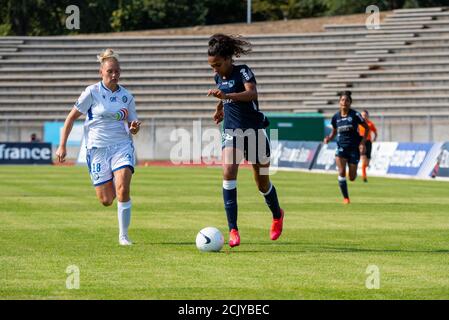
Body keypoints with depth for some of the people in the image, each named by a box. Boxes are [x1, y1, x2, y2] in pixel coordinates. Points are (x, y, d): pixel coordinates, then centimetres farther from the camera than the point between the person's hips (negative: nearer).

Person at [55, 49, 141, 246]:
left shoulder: (126, 96, 5)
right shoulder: (92, 92, -5)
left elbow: (132, 127, 14)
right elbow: (71, 118, 1)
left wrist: (134, 128, -11)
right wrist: (62, 146, -3)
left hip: (122, 146, 1)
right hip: (97, 148, -1)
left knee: (123, 190, -21)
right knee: (106, 200, -1)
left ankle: (123, 235, -8)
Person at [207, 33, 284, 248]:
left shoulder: (242, 72, -14)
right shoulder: (219, 77, 7)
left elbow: (252, 93, -34)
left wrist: (227, 96, -46)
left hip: (254, 131, -4)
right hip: (231, 133, 4)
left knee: (262, 182, 9)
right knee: (228, 172, -20)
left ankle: (277, 216, 41)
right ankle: (233, 230, -22)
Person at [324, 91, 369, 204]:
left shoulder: (355, 115, -8)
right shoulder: (336, 117, 1)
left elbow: (366, 128, 1)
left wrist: (362, 142, -9)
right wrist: (329, 138, -6)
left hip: (354, 148, -1)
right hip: (341, 147, 2)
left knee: (352, 178, 0)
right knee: (341, 172, -18)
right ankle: (346, 198, -5)